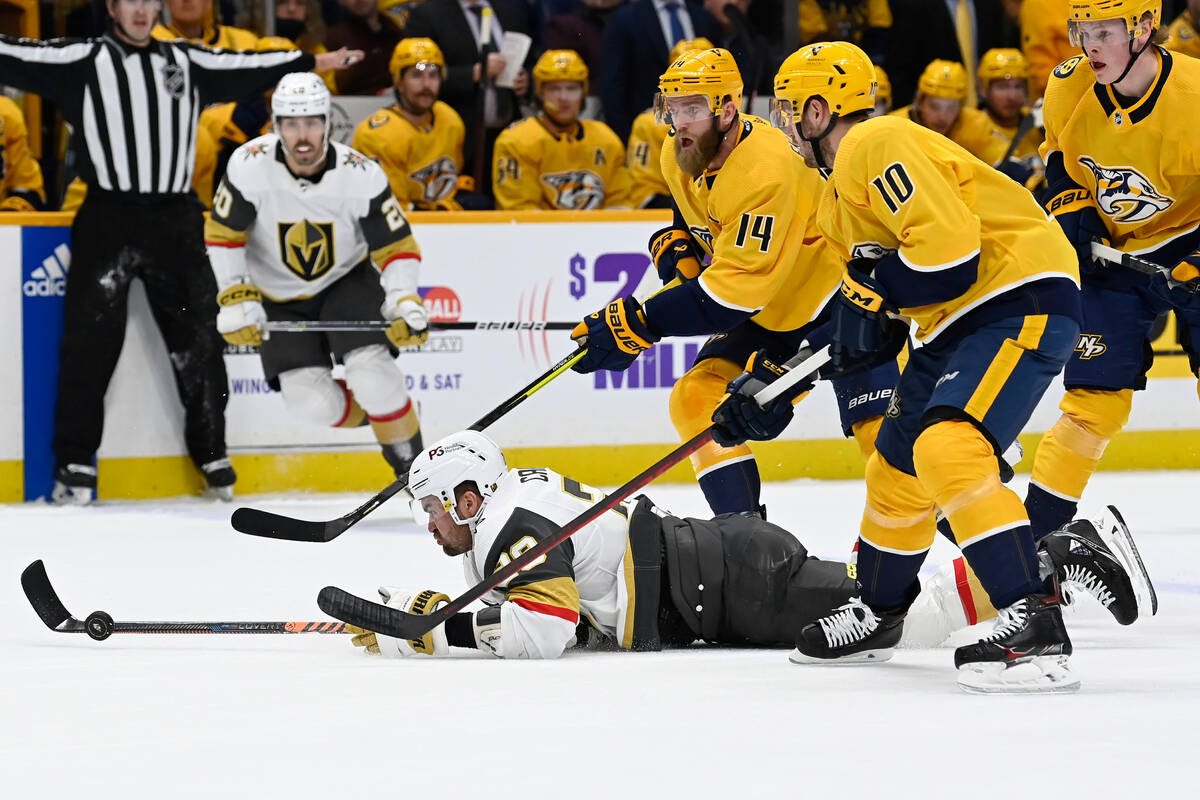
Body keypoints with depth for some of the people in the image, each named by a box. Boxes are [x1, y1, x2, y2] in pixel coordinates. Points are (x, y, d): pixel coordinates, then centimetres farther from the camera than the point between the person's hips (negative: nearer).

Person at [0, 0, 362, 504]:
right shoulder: (83, 60, 3)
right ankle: (75, 464, 0)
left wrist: (315, 62, 24)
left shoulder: (186, 63, 14)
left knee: (197, 341, 6)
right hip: (107, 221, -3)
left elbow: (246, 67, 21)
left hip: (175, 222, 3)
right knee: (90, 343, -6)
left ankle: (211, 454, 18)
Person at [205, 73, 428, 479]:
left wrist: (405, 304, -28)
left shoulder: (361, 175, -22)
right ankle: (363, 415, 18)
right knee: (312, 401, -16)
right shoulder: (250, 166, -22)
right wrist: (236, 300, -17)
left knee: (370, 372, -25)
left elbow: (397, 247, -14)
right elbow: (222, 234, -10)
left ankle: (411, 461, -5)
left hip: (347, 279, 0)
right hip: (279, 297, 1)